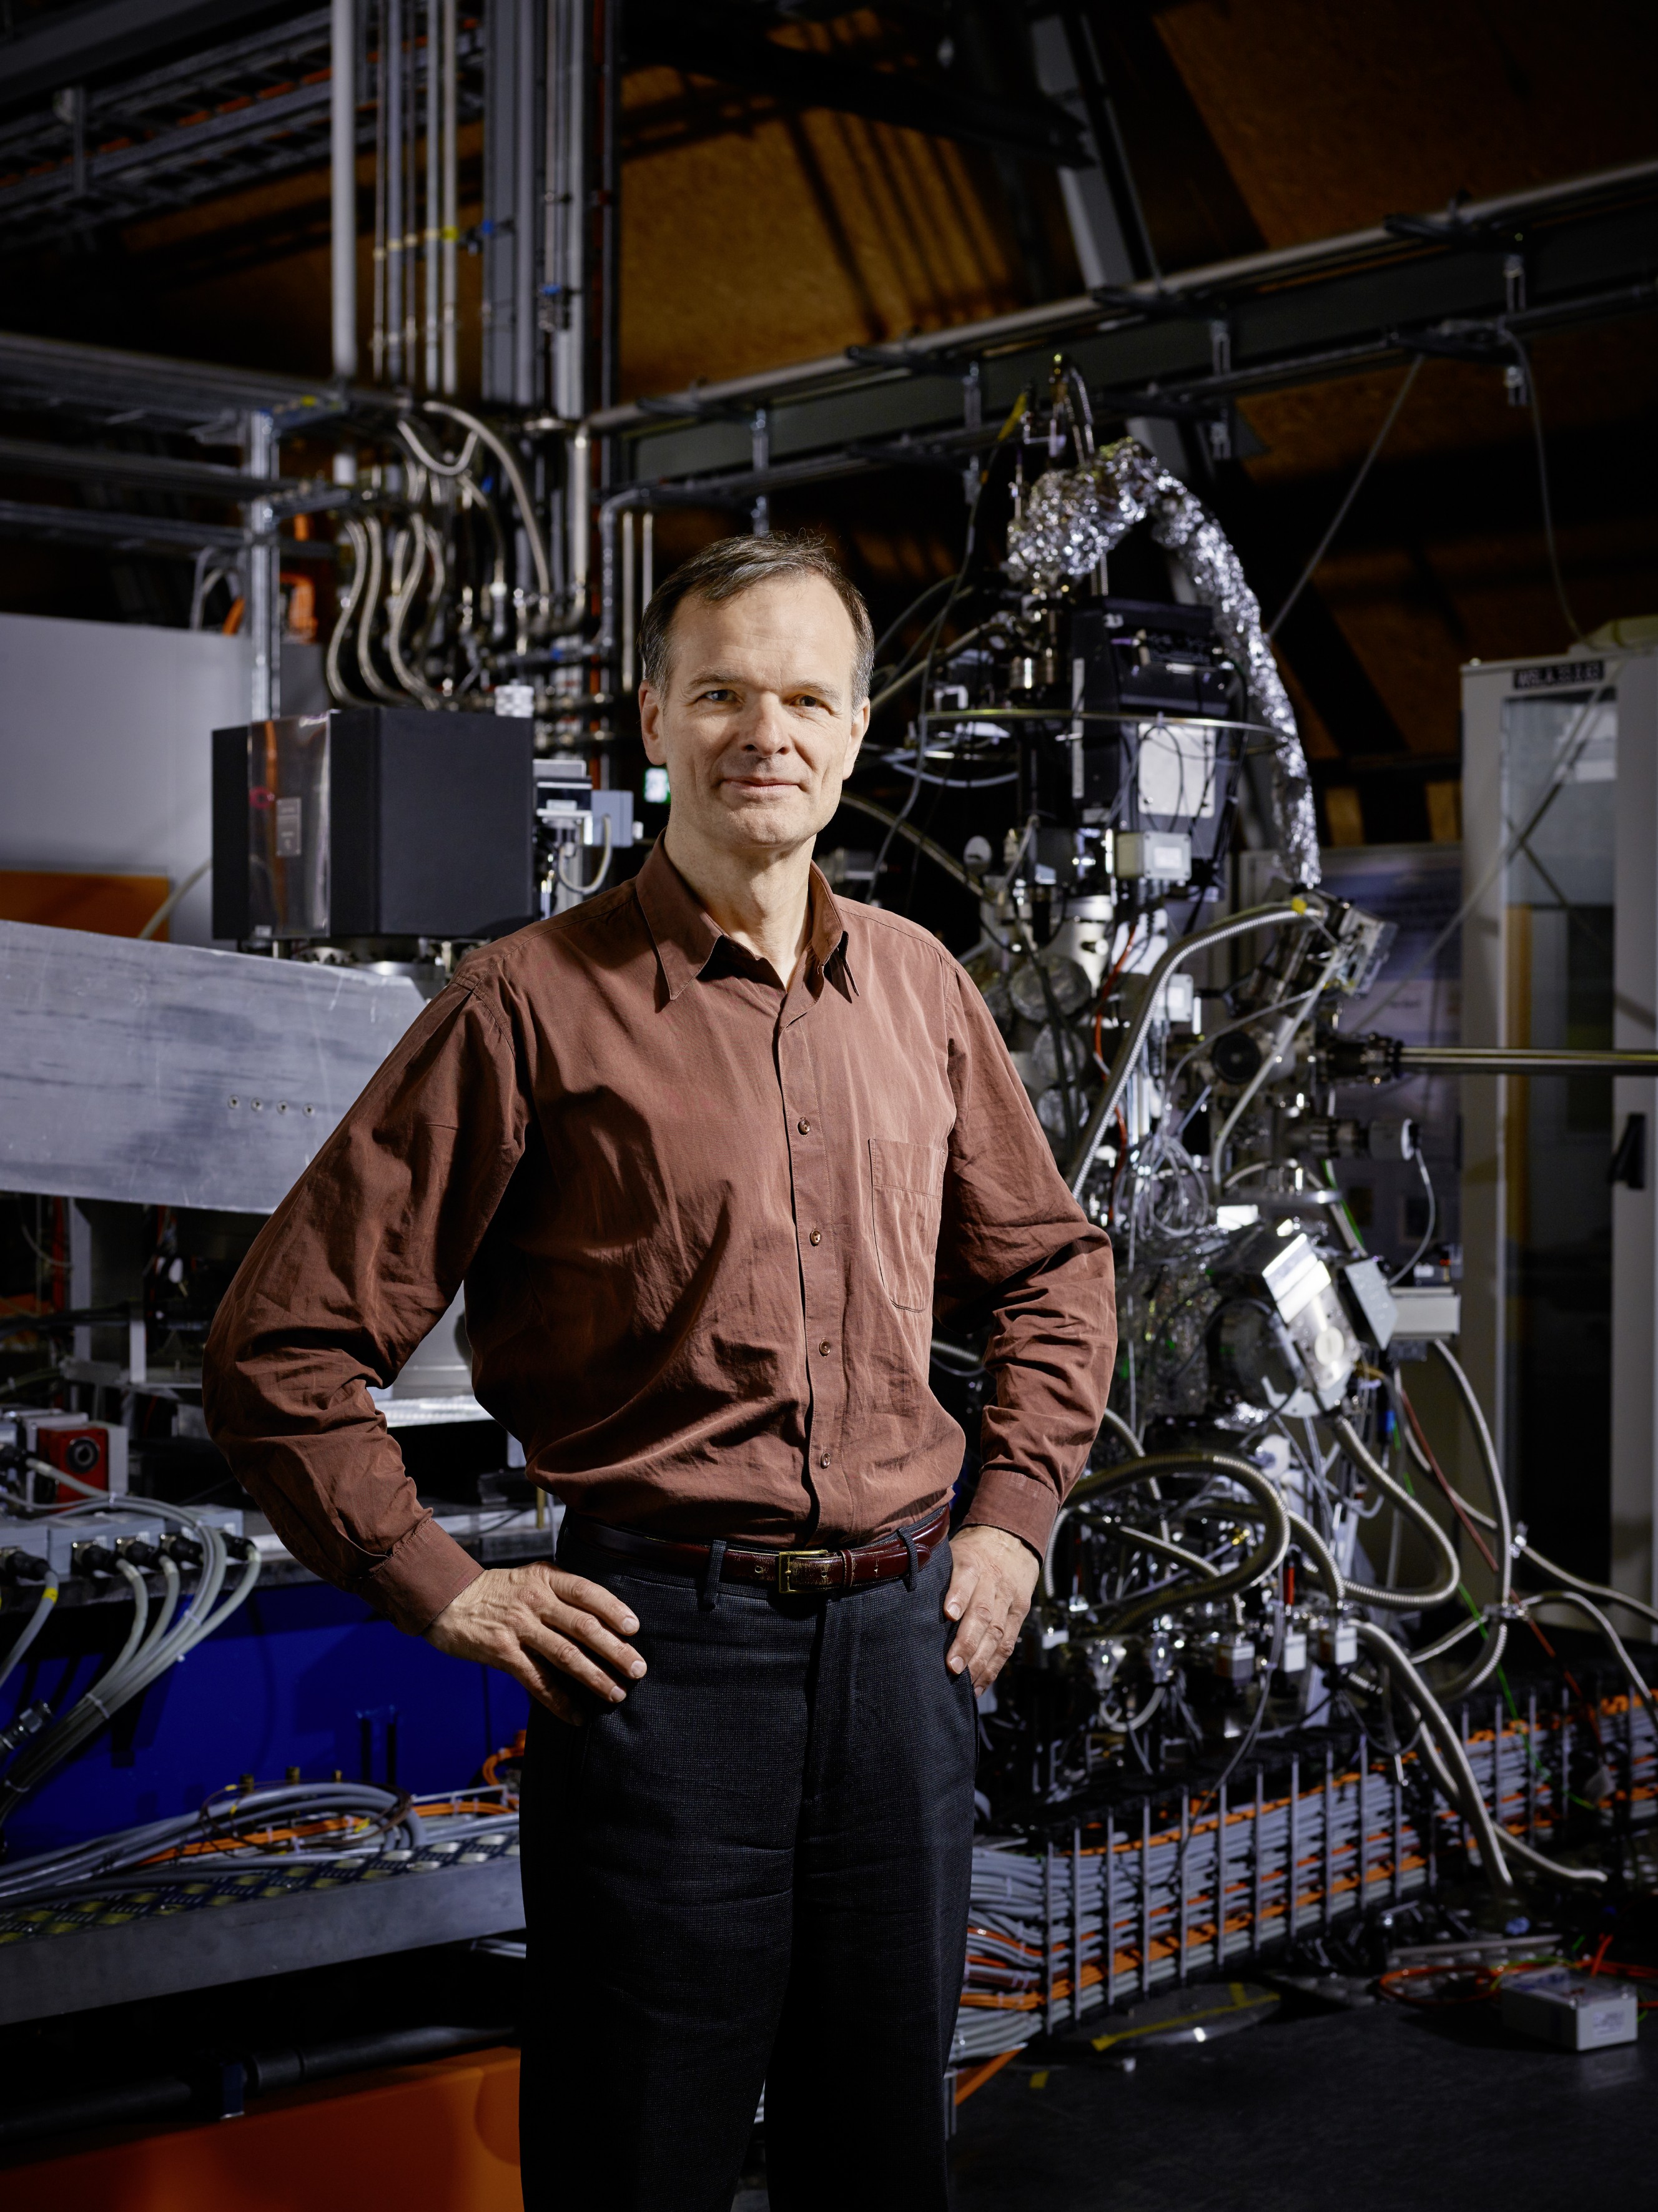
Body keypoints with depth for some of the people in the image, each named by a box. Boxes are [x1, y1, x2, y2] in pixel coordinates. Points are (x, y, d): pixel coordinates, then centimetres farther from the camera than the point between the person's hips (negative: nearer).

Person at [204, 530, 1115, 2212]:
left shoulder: (919, 987, 8)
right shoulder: (536, 1001, -8)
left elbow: (1051, 1268, 22)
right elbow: (282, 1339, -7)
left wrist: (1013, 1517, 12)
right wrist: (438, 1590, -8)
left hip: (905, 1631, 5)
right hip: (659, 1635, -4)